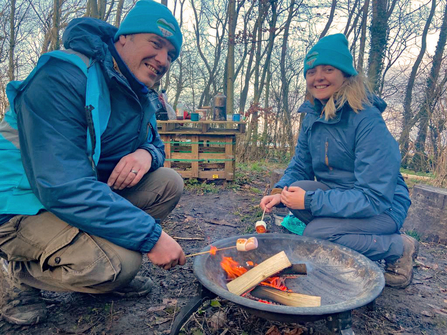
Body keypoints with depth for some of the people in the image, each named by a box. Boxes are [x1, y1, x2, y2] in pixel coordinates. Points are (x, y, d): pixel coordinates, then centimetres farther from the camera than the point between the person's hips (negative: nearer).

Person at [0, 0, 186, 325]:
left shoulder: (140, 95, 3)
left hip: (94, 191, 8)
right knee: (118, 264, -29)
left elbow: (156, 144, 12)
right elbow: (64, 189, -33)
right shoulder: (64, 77, -25)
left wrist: (147, 154, -16)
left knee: (168, 183, -7)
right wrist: (152, 235, -31)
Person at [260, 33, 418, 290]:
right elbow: (300, 167, 4)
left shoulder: (368, 121, -25)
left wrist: (310, 201, -29)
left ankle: (399, 248, -2)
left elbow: (374, 198, -28)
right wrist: (280, 193, -17)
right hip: (340, 195, 6)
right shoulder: (313, 116, -2)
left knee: (315, 234, -26)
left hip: (383, 208, -6)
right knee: (297, 189, -20)